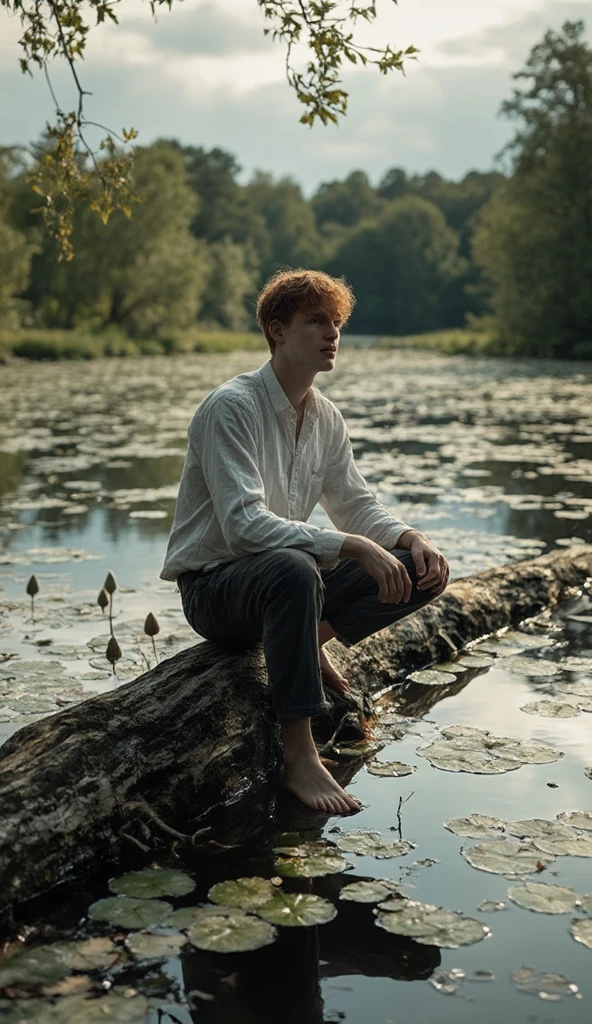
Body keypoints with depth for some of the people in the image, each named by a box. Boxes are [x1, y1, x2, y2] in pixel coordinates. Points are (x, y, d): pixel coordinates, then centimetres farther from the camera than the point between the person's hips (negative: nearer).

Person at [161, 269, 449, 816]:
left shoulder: (327, 417, 6)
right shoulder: (231, 407, -18)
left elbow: (357, 505, 12)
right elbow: (244, 524, -29)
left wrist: (413, 538, -9)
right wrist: (352, 546, -34)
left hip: (284, 576, 7)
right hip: (213, 584, -7)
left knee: (422, 571, -8)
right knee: (294, 569, -42)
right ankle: (299, 755, -35)